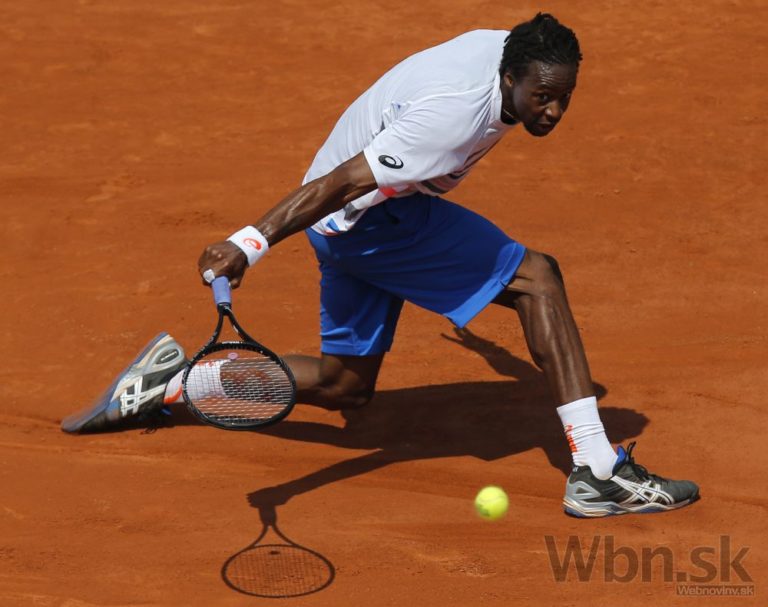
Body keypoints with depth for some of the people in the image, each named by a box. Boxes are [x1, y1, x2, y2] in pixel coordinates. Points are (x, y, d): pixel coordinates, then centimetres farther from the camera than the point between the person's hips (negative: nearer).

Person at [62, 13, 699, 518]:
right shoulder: (455, 113, -31)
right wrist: (251, 242, -41)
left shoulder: (509, 49, -3)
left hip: (357, 224, 10)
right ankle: (598, 470, -17)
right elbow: (346, 182, -34)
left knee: (344, 386, 20)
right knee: (536, 278, -16)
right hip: (369, 216, -10)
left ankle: (171, 381, 24)